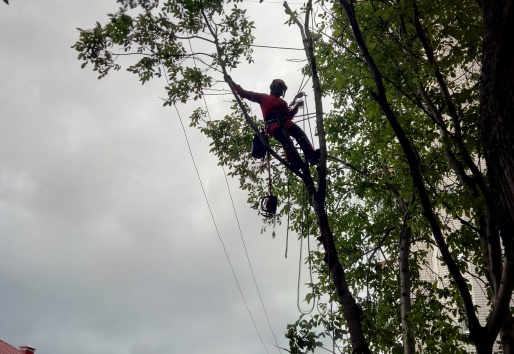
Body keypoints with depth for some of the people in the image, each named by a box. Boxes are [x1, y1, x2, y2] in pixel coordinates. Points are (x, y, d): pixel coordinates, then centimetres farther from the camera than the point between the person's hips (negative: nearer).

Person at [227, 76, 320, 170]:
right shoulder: (263, 97, 28)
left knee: (300, 133, -28)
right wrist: (232, 83, 25)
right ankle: (293, 161, -55)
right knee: (284, 138, -37)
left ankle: (311, 156, -44)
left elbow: (289, 115, 30)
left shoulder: (283, 102, 40)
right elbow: (244, 93, 28)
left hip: (285, 121, 4)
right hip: (272, 123, -4)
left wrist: (297, 105, 21)